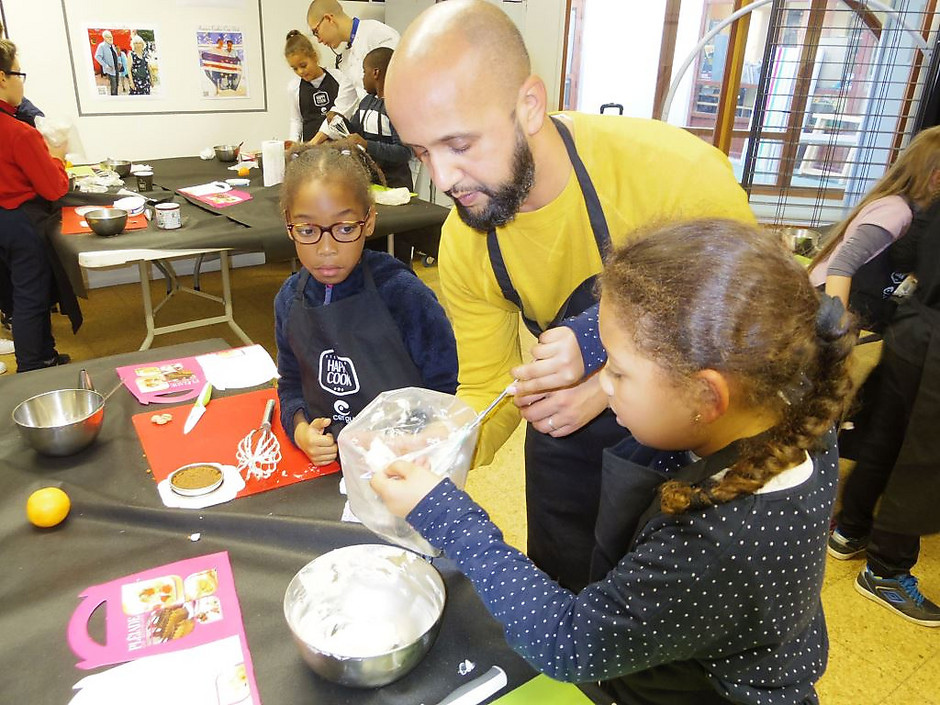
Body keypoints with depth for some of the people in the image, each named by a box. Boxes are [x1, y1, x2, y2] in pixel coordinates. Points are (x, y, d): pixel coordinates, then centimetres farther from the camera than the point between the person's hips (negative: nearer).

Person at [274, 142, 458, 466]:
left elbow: (446, 390, -7)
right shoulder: (290, 300, 2)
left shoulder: (403, 295, -13)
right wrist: (300, 428, -6)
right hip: (325, 462, 4)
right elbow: (291, 383, 13)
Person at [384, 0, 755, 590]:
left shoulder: (678, 172, -33)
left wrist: (608, 384, -35)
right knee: (557, 591, 24)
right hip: (568, 424, 4)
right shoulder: (464, 245, -17)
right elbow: (486, 389, -8)